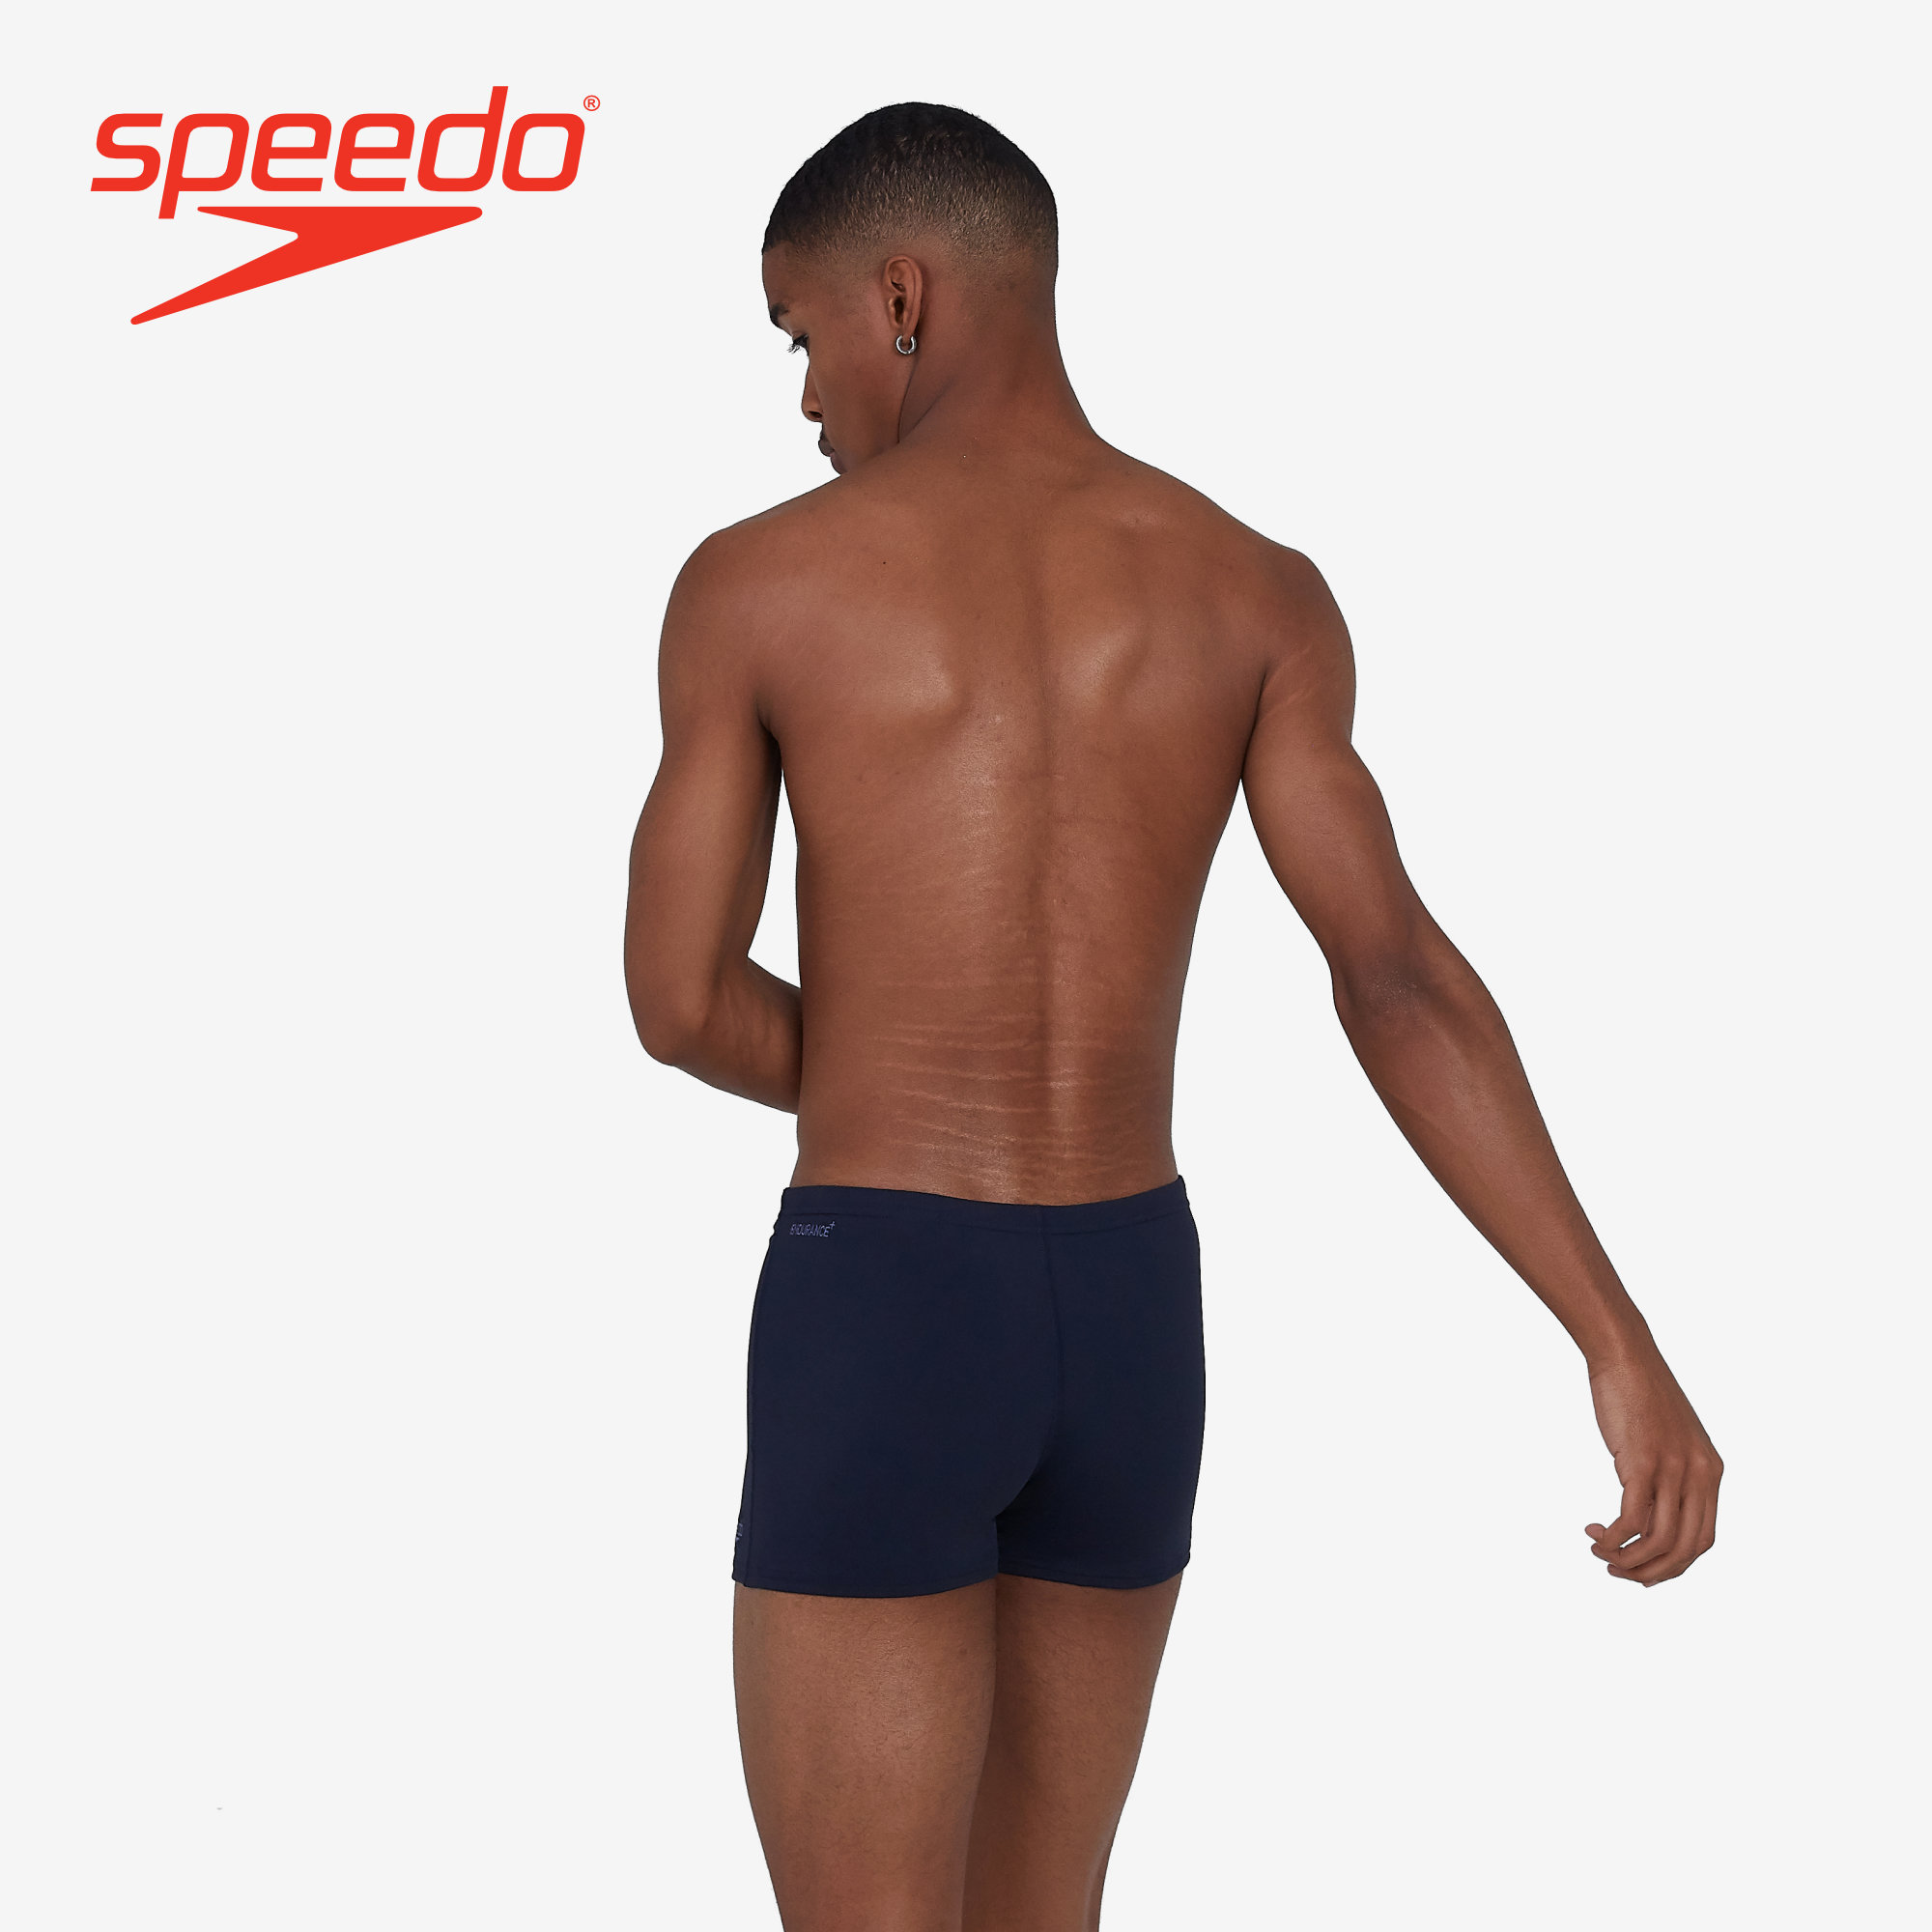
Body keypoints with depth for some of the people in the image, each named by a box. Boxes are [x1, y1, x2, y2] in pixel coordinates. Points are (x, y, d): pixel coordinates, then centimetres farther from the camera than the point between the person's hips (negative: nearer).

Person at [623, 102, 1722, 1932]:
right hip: (1131, 1316, 5)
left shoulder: (755, 580, -7)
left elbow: (679, 998, -6)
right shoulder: (1255, 589, 1)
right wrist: (1623, 1350, -14)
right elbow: (1401, 978, -10)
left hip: (874, 1318, -4)